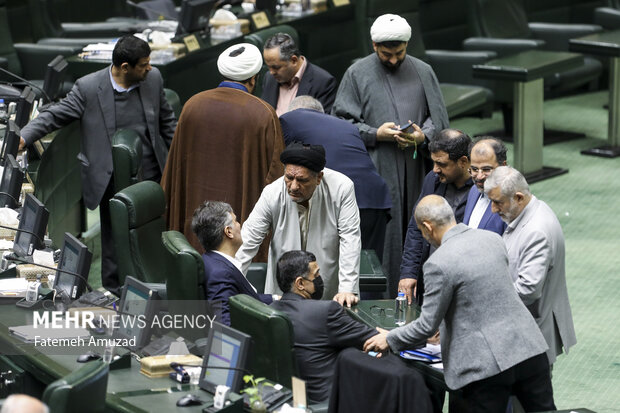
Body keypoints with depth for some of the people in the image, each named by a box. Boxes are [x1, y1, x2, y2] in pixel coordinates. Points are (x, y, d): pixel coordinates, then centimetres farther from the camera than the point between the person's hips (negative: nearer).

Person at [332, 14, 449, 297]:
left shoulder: (423, 72, 10)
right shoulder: (357, 74, 3)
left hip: (414, 172, 3)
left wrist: (424, 136, -8)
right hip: (375, 171, -2)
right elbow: (341, 122, 1)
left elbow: (438, 117, 13)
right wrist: (375, 134, -13)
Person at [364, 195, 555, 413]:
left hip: (487, 362, -6)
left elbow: (427, 325, -8)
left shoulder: (439, 264, -14)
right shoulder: (493, 239, 7)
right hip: (529, 347, 6)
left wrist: (390, 340, 9)